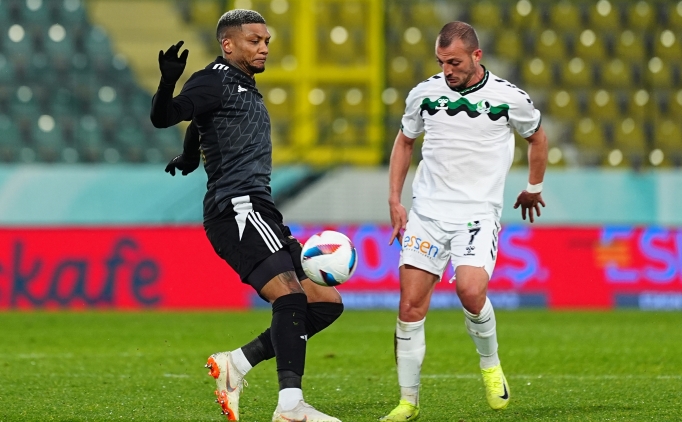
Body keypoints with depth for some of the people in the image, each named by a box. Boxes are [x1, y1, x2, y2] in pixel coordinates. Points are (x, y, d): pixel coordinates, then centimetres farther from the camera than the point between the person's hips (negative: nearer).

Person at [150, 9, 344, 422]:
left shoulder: (246, 87, 25)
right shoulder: (216, 81, -3)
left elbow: (197, 124, 43)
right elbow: (164, 117, -17)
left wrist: (190, 156, 59)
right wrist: (168, 83, -36)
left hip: (260, 213, 10)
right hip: (237, 208, -10)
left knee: (326, 303, 5)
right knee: (291, 295, -26)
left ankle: (235, 364, 4)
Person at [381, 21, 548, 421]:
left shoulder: (510, 98, -4)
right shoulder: (425, 93, 3)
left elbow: (537, 136, 16)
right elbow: (405, 141, 19)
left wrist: (534, 188, 25)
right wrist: (394, 200, 12)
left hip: (478, 214, -3)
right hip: (427, 210, 3)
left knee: (471, 291, -25)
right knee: (411, 304, -5)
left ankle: (491, 363, 5)